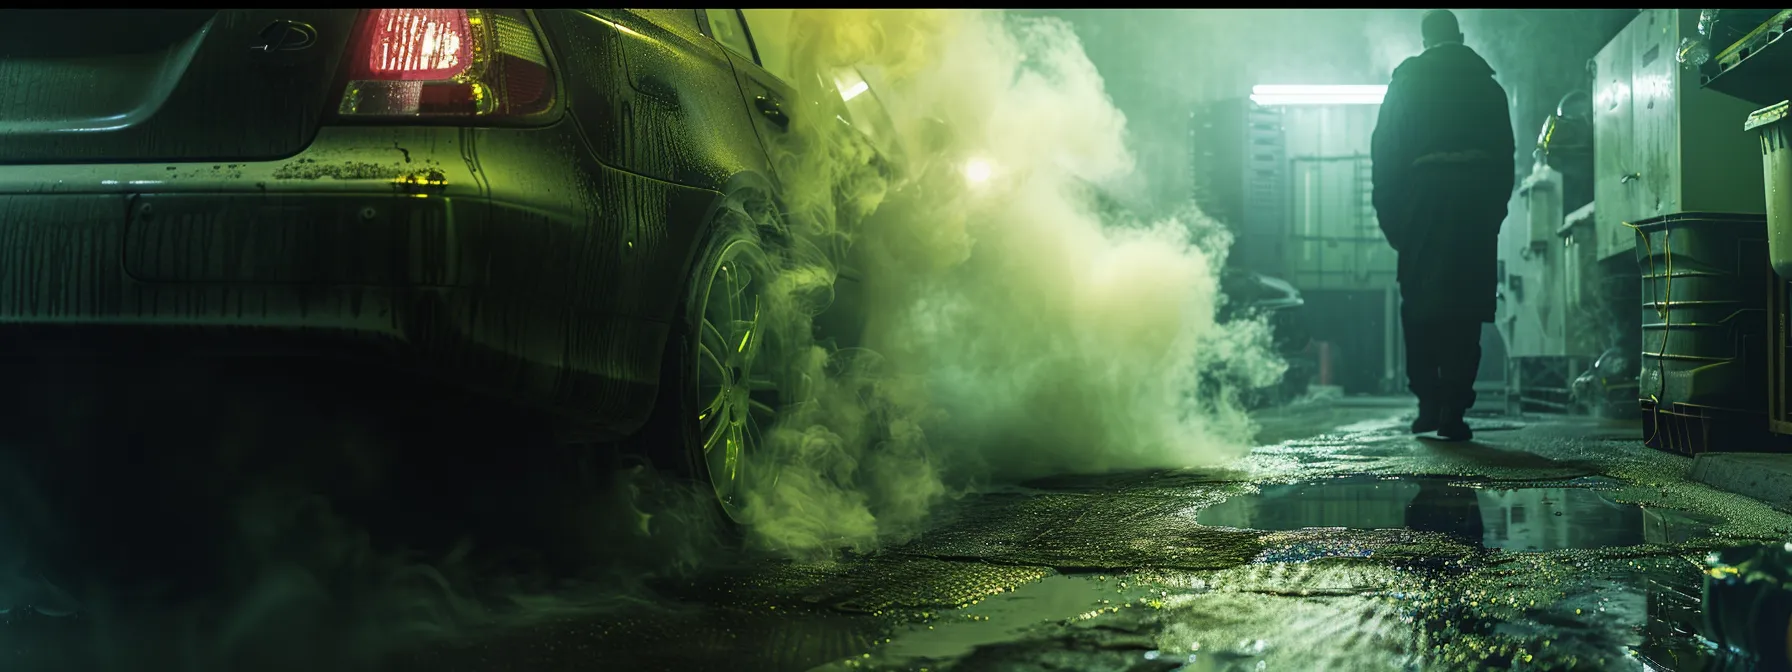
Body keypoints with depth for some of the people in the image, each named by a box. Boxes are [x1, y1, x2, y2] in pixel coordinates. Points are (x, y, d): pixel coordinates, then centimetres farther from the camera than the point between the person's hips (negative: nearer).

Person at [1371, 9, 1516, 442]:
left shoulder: (1406, 82, 8)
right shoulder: (1488, 86, 11)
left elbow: (1385, 154, 4)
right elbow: (1505, 158, 8)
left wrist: (1389, 215, 7)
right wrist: (1495, 209, 13)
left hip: (1422, 203, -1)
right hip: (1477, 206, 1)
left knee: (1419, 307, 8)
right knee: (1465, 310, 1)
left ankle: (1428, 403, 4)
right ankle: (1453, 411, -5)